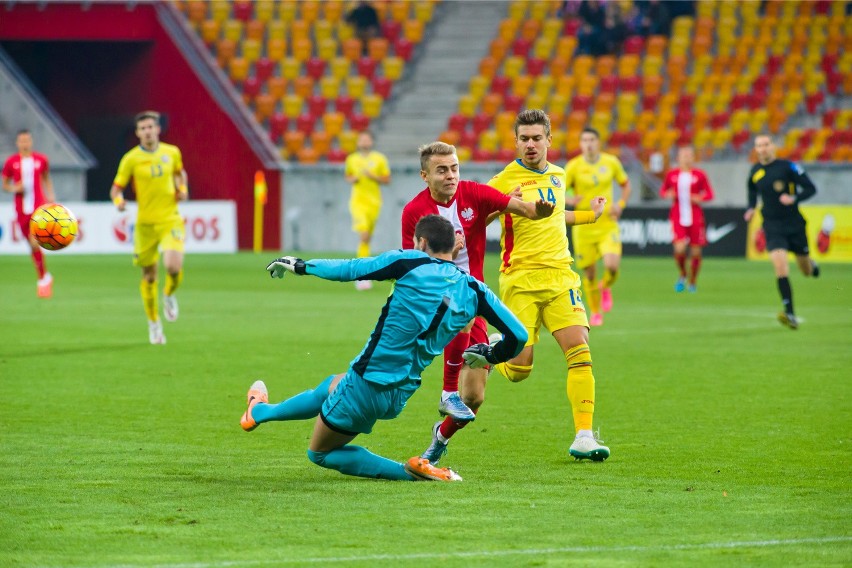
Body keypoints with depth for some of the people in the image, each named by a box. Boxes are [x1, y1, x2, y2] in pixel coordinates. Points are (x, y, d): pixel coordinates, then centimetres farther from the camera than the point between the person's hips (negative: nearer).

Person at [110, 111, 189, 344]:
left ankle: (169, 294, 15)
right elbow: (116, 188, -1)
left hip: (171, 220, 0)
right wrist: (118, 200, -23)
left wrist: (183, 189, 4)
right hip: (146, 224, 0)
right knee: (149, 276, 7)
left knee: (174, 267, -21)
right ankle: (154, 323, 28)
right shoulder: (131, 159, -6)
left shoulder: (172, 152, 2)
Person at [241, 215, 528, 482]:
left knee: (321, 453, 18)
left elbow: (349, 269, -10)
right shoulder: (473, 289, 0)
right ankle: (261, 412, 53)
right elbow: (517, 334, -1)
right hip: (399, 399, 6)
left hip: (367, 383, -6)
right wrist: (492, 356, 21)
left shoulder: (411, 263, -13)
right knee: (331, 386, 37)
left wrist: (300, 265, 6)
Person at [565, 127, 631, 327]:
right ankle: (595, 312, 27)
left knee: (612, 266, -19)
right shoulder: (574, 166, -7)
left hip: (608, 226, 1)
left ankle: (605, 287, 16)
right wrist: (569, 202, -26)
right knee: (589, 273, 4)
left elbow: (625, 184, 16)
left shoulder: (611, 162, 0)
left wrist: (620, 204, -1)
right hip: (583, 227, -1)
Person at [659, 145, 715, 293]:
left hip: (695, 218, 0)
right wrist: (668, 195, -7)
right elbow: (663, 191, 15)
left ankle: (693, 282, 22)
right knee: (679, 249, -17)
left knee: (696, 251, 3)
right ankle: (682, 275, 11)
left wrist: (699, 198, -16)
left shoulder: (699, 175, 0)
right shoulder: (671, 174, 4)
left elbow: (709, 194, 4)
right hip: (678, 217, 0)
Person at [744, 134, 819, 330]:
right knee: (780, 264, -21)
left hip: (794, 225, -1)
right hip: (773, 227, 1)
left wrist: (794, 198, -25)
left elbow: (810, 188, -8)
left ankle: (812, 265, 52)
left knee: (807, 271, 11)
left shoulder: (788, 167, -10)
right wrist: (751, 208, 6)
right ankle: (790, 314, -24)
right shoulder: (755, 172, 3)